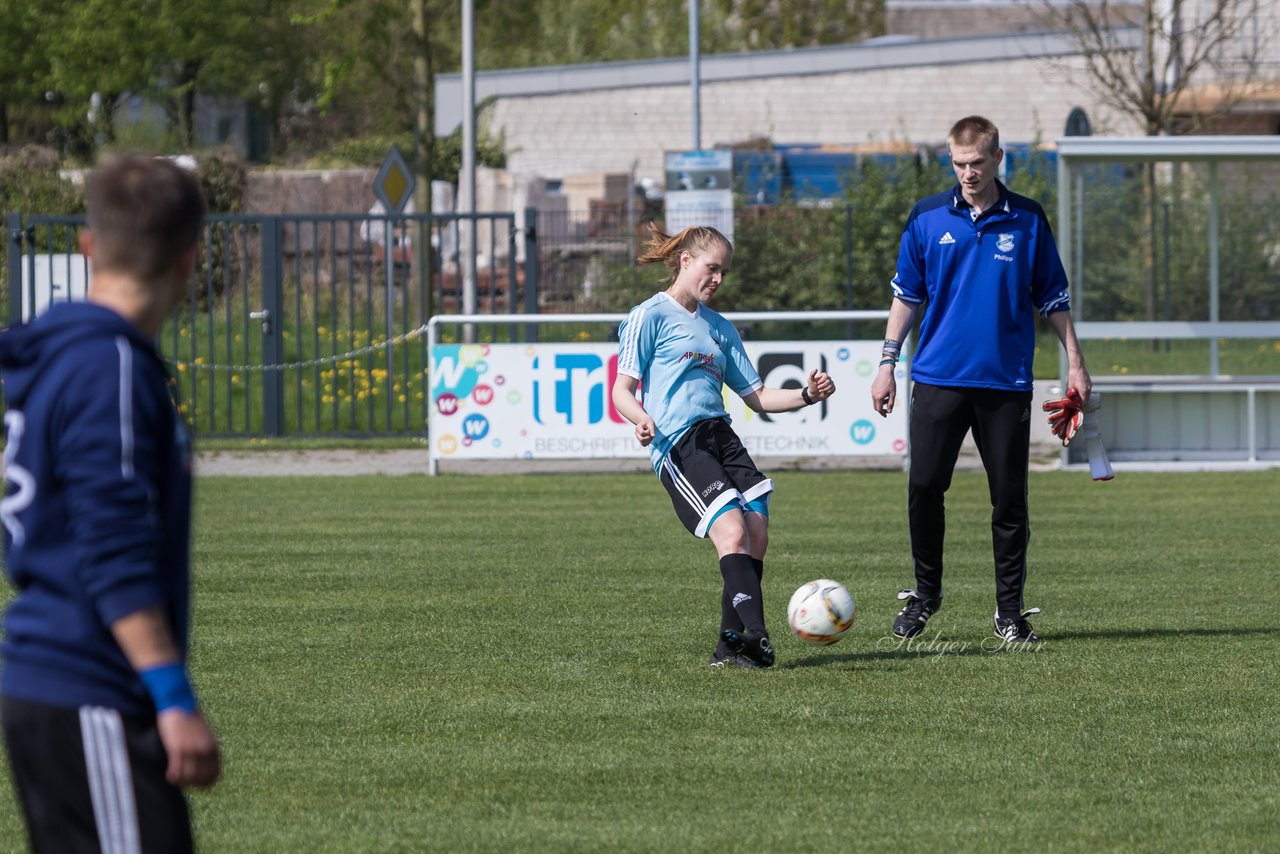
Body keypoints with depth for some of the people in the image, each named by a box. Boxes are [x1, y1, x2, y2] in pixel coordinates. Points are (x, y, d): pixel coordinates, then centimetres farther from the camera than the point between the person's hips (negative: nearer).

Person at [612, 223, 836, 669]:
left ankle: (732, 644, -1)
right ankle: (755, 633, -34)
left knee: (757, 534, -8)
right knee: (732, 532, -23)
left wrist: (806, 395, 9)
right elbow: (622, 389, -1)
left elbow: (756, 396, 25)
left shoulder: (719, 328, 25)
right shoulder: (651, 316, 4)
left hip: (721, 436, 7)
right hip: (678, 444, -7)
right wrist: (641, 418, -23)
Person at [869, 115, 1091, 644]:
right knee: (924, 486, -5)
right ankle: (925, 592, 15)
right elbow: (907, 296, 11)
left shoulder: (1027, 221, 4)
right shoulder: (927, 218, 5)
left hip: (1006, 382, 0)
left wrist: (1075, 363, 6)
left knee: (1009, 498, 0)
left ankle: (1010, 611, 9)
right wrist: (888, 362, 6)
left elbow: (1052, 298, 10)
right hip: (938, 377, 0)